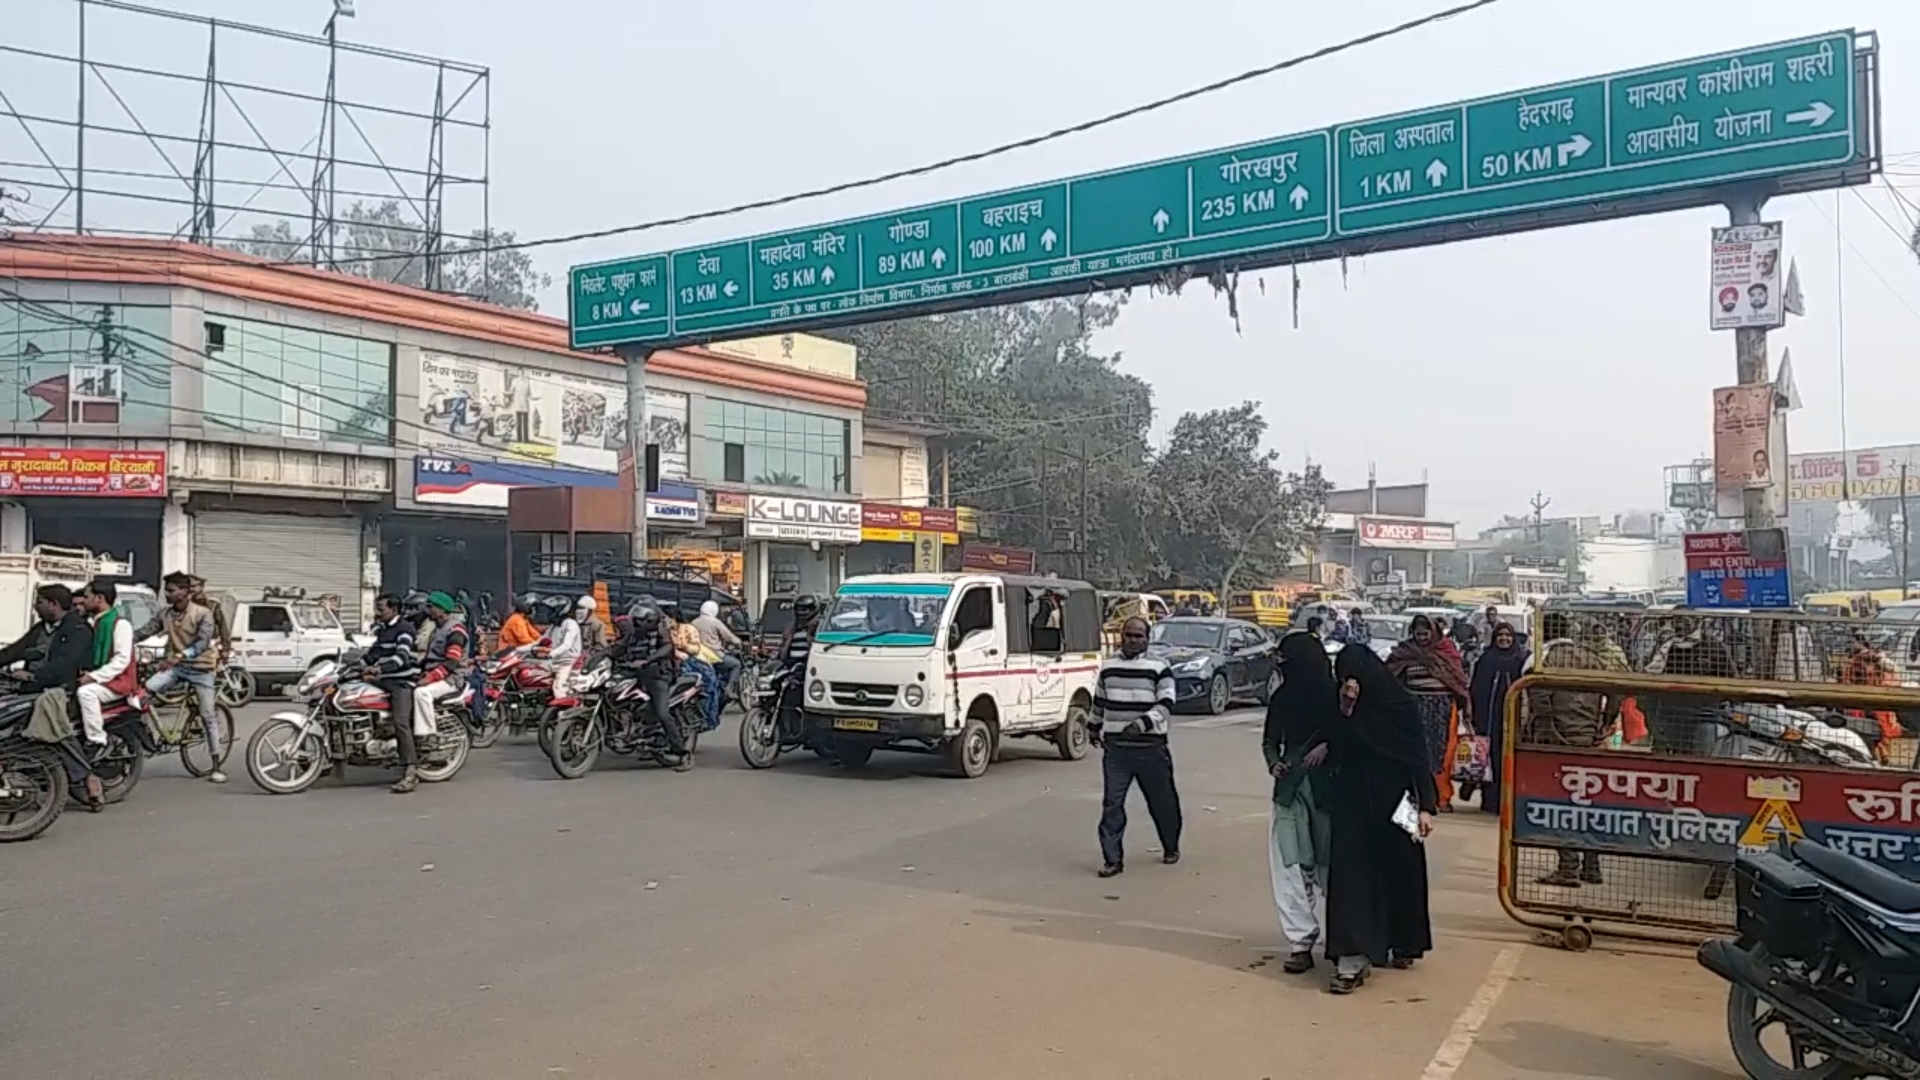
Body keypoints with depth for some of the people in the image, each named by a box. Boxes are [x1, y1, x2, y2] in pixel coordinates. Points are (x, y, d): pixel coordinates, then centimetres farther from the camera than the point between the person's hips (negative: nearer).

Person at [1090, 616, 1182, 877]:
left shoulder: (1158, 666, -3)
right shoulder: (1108, 667, 10)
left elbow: (1166, 703, -10)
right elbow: (1099, 701, 23)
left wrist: (1143, 723, -23)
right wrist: (1093, 727, 30)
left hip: (1151, 748, -2)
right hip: (1115, 748, 3)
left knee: (1162, 801, 10)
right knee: (1111, 803, -3)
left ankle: (1171, 848, 33)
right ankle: (1112, 858, 3)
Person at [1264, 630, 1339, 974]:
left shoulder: (1335, 695, -5)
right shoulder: (1282, 697, 7)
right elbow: (1270, 741, 16)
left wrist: (1328, 746, -19)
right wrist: (1274, 762, -2)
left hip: (1328, 786, -3)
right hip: (1291, 786, 3)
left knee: (1332, 862, 6)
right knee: (1290, 864, -4)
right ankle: (1300, 942, -1)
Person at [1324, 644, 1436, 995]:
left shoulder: (1401, 706, -8)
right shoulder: (1343, 710, 0)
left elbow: (1420, 758, -7)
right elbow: (1335, 751, 2)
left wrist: (1426, 806, -10)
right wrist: (1344, 716, -8)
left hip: (1394, 804, -1)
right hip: (1353, 803, 2)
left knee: (1401, 872, 11)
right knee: (1350, 875, -6)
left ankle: (1402, 943, 34)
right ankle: (1352, 959, -5)